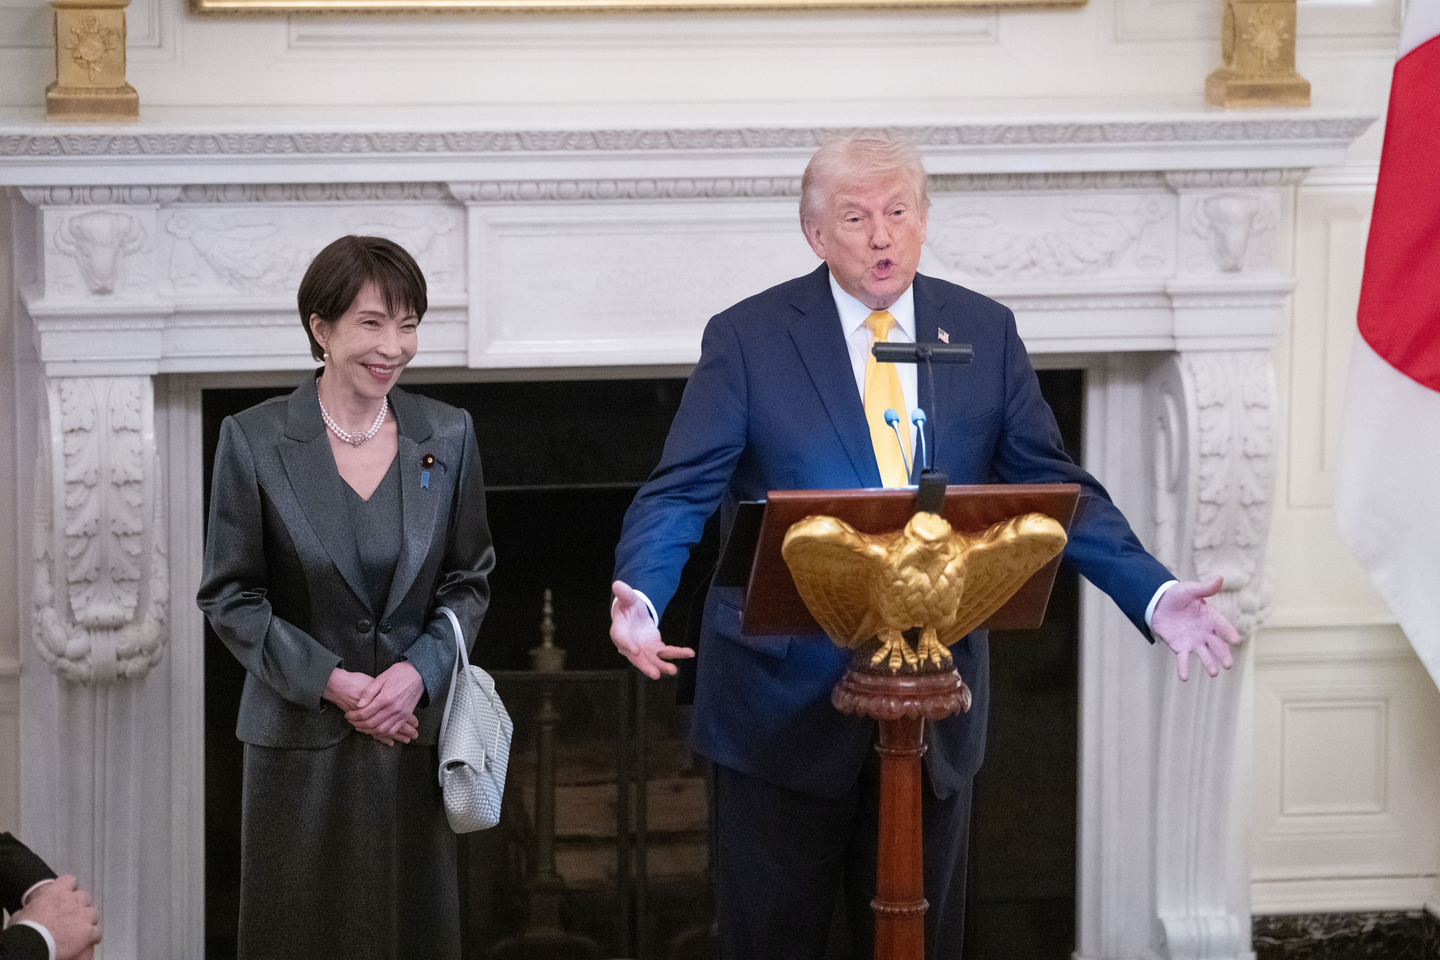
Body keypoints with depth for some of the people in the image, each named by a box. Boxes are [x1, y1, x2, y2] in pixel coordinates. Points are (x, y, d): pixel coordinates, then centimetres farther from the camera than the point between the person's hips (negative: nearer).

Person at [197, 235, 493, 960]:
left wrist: (420, 671, -10)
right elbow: (230, 597, -3)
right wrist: (329, 681, -13)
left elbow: (468, 581, 8)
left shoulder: (446, 436, 4)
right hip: (300, 738, -2)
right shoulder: (254, 440, -5)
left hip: (412, 730, 2)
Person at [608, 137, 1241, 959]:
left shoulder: (985, 333, 4)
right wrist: (640, 597, -28)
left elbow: (1055, 486, 5)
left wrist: (1155, 595, -9)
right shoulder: (748, 338, -4)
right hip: (785, 698, -2)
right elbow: (680, 492, -8)